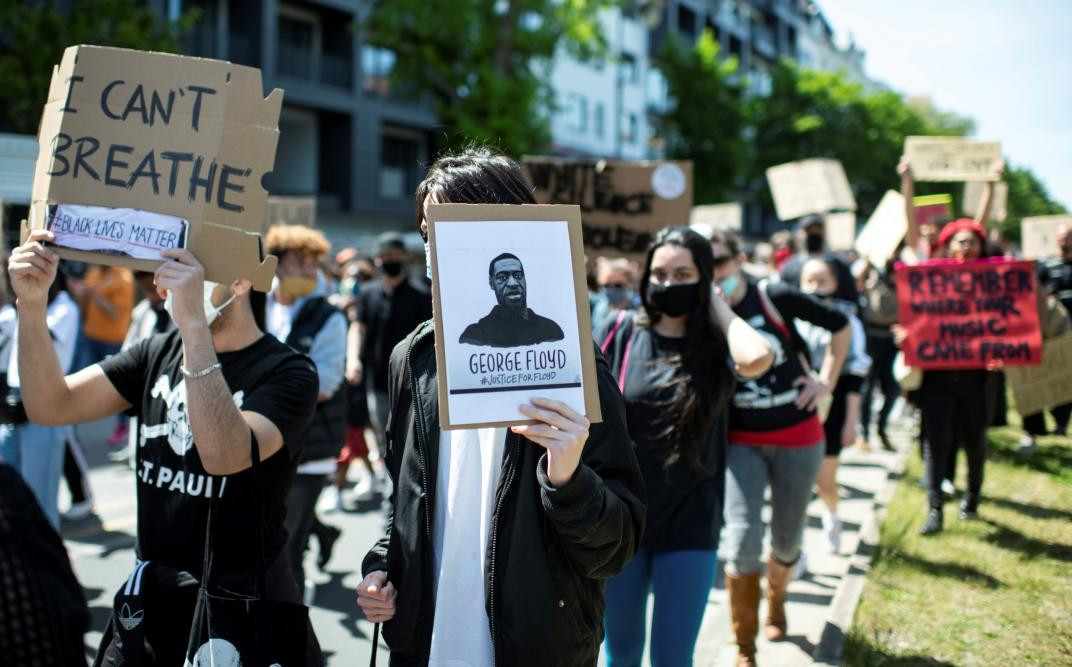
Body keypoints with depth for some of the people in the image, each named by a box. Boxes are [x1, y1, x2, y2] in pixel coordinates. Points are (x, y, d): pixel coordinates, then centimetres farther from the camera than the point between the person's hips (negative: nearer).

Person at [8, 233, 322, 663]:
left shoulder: (287, 372, -14)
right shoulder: (159, 353, 5)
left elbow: (225, 455, -32)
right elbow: (51, 407, -2)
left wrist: (194, 325, -38)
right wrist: (32, 304, -16)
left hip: (242, 608, -5)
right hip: (150, 597, 5)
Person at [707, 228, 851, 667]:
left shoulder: (774, 297, -10)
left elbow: (840, 324, 1)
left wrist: (826, 380, -2)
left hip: (797, 437, 0)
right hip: (742, 442, 0)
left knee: (787, 538, 12)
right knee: (741, 539, -13)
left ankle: (775, 602, 46)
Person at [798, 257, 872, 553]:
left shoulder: (846, 321, 0)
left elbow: (854, 375, 0)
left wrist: (851, 422, -3)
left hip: (830, 412, -1)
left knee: (825, 480, 3)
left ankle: (831, 516, 38)